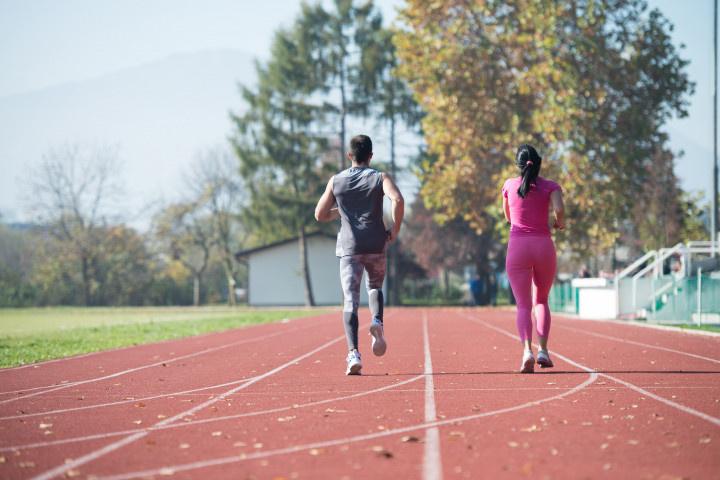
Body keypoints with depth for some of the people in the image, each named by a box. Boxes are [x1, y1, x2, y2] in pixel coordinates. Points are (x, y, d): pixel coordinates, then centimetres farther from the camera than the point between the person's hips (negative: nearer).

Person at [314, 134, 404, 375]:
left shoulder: (336, 181, 8)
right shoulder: (380, 178, 3)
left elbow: (320, 214, 10)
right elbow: (397, 199, -16)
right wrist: (395, 229, -6)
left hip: (349, 247, 0)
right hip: (376, 246, 0)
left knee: (350, 300, -4)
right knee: (375, 287, 25)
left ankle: (353, 353, -19)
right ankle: (377, 322, -4)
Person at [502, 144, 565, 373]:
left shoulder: (509, 185, 8)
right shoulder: (550, 186, 3)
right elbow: (559, 209, -14)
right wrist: (560, 223, 5)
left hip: (517, 246, 0)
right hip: (544, 245, 0)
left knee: (523, 305, -2)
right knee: (541, 301, 17)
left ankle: (527, 350, -24)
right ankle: (543, 350, 3)